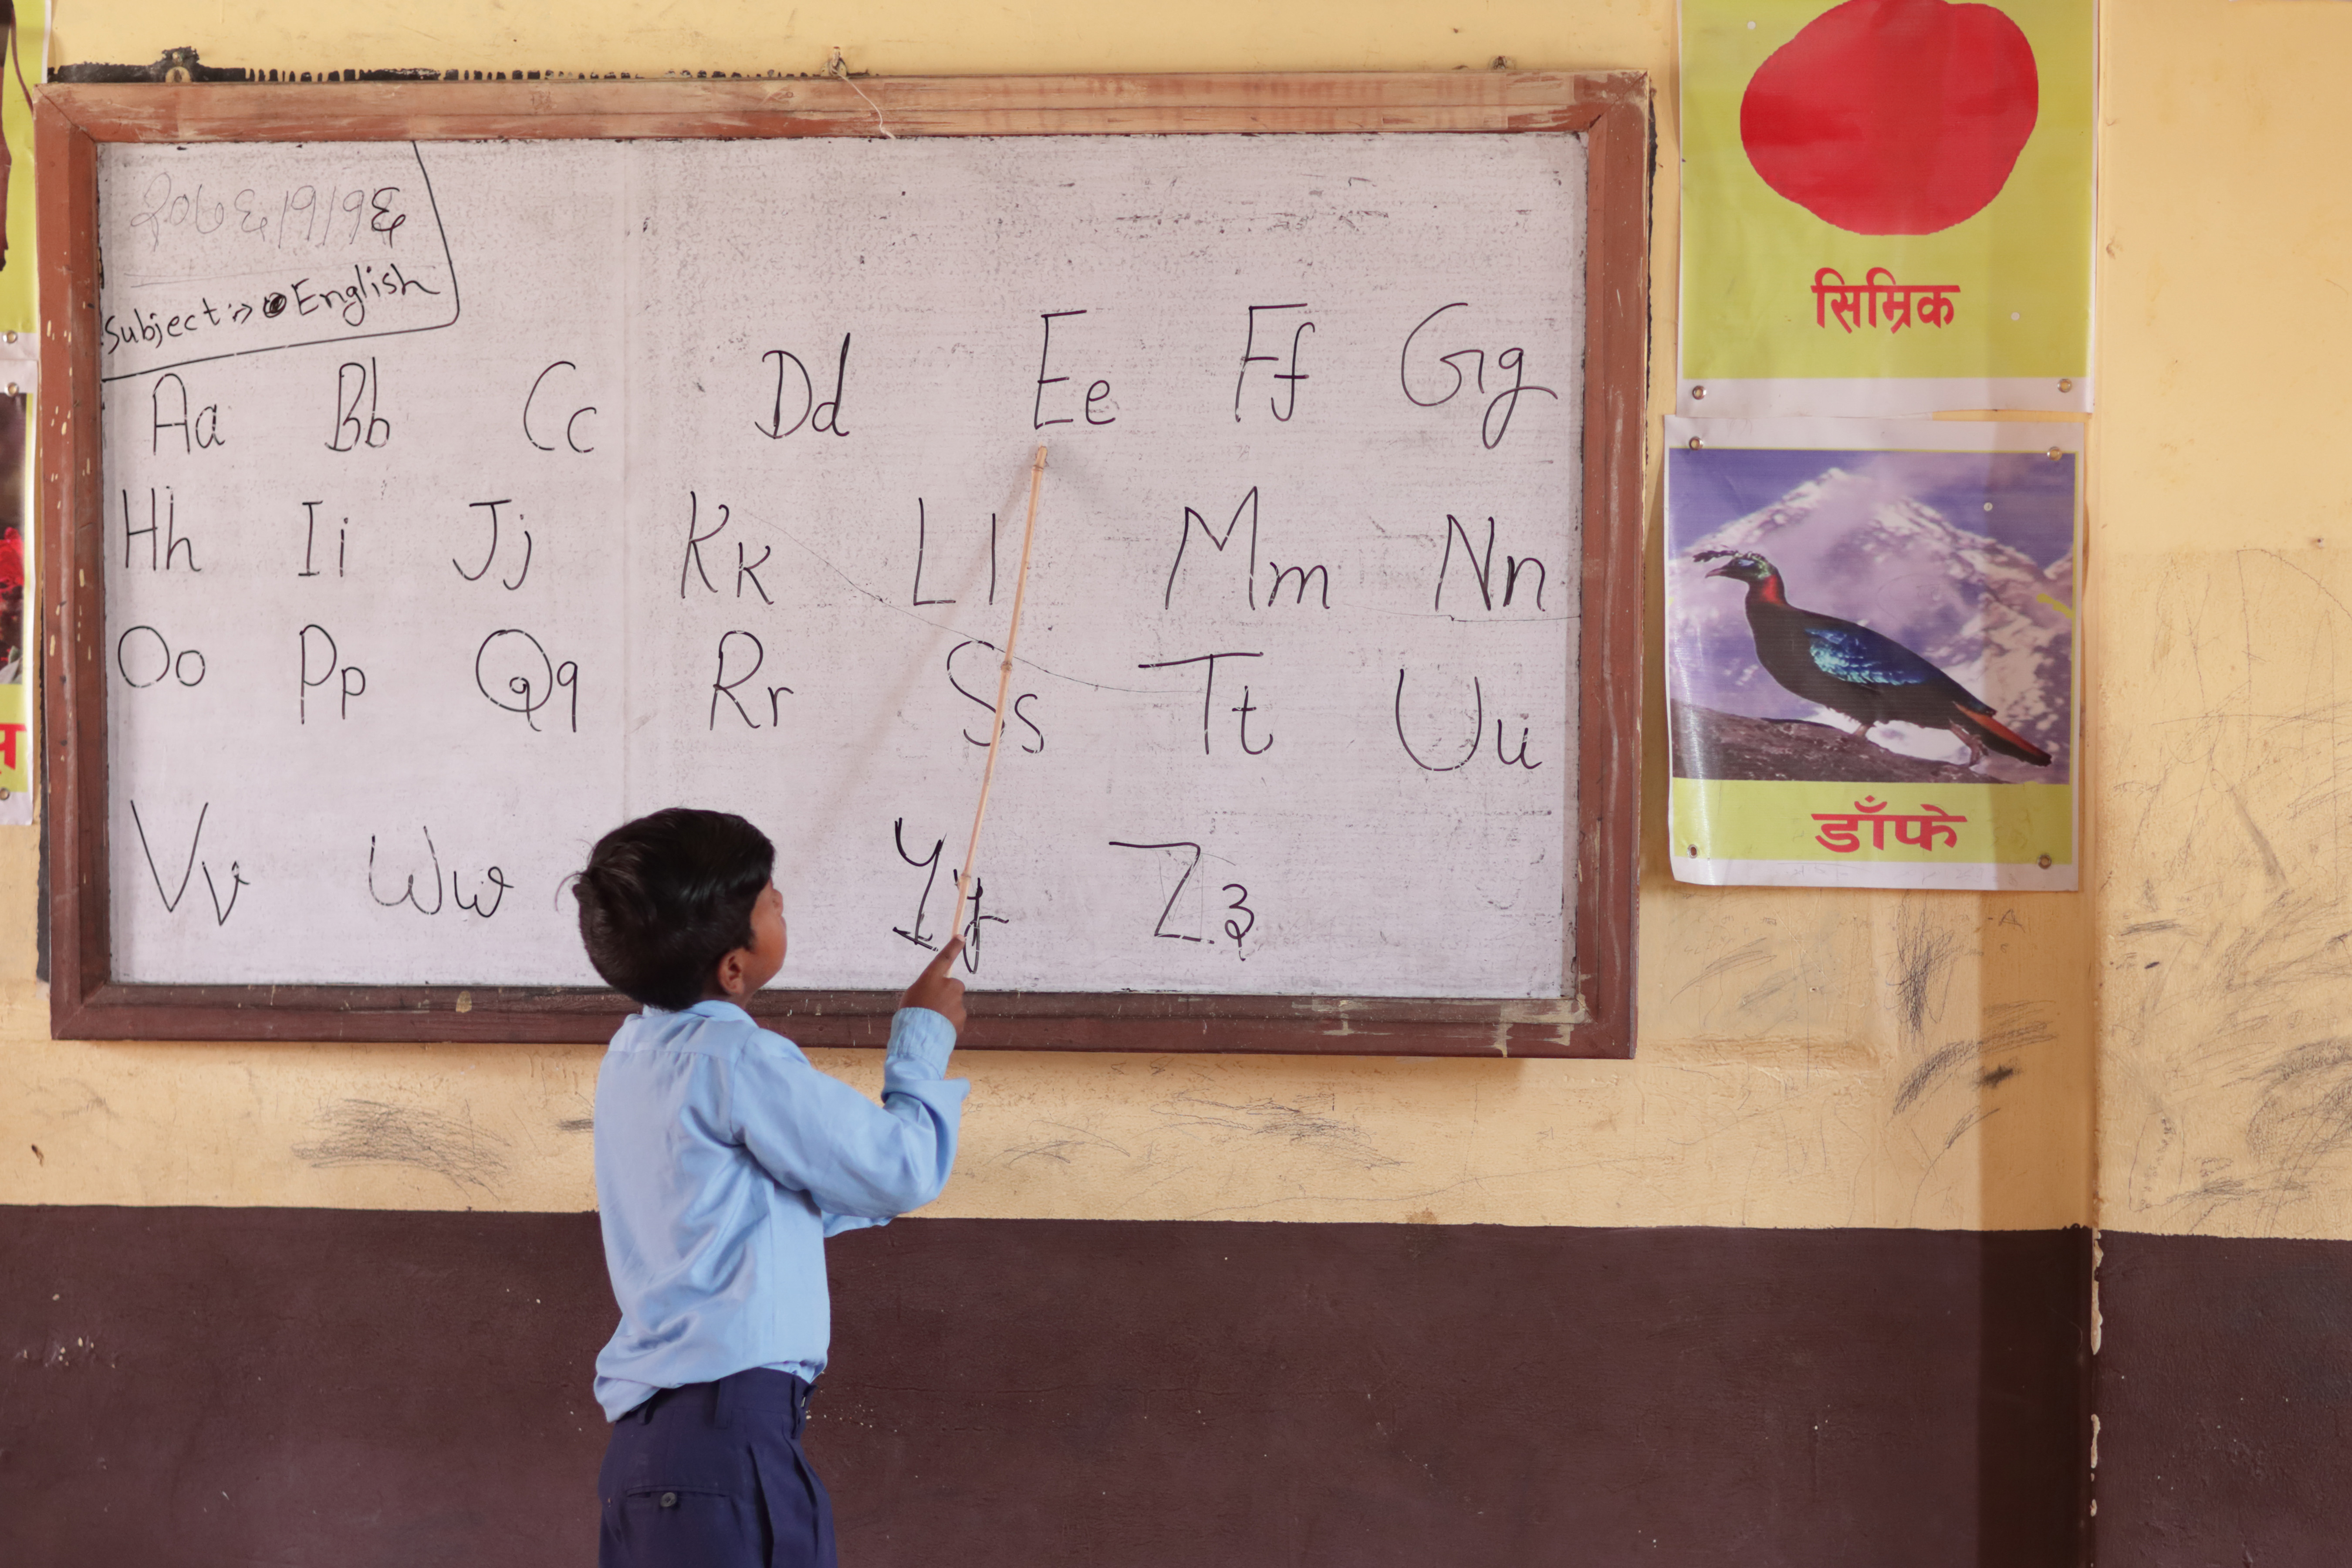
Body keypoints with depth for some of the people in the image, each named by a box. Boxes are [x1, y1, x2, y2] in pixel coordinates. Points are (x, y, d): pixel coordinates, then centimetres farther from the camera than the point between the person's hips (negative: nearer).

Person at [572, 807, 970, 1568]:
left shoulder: (635, 1053, 14)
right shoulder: (734, 1058, -14)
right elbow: (903, 1171, -8)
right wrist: (925, 1035, 6)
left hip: (651, 1428, 9)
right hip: (731, 1429, -9)